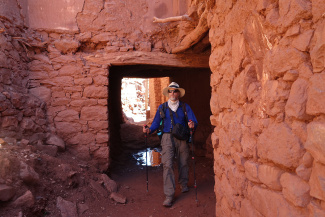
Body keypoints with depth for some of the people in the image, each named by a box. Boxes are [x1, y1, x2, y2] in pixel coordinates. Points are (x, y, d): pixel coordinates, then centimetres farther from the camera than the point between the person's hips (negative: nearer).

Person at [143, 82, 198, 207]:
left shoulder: (185, 107, 8)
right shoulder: (162, 107, 10)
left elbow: (193, 121, -1)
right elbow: (156, 123, 10)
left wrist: (192, 124, -25)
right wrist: (149, 130, -9)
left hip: (182, 139, 1)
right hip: (167, 138, -1)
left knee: (183, 163, 11)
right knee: (167, 165, -10)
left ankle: (183, 185, 40)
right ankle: (169, 196, -6)